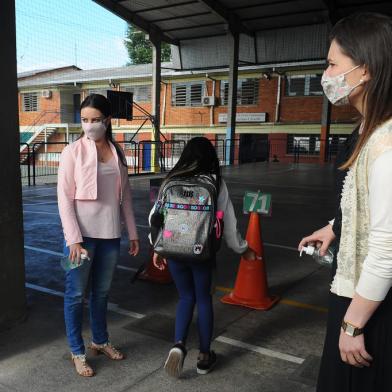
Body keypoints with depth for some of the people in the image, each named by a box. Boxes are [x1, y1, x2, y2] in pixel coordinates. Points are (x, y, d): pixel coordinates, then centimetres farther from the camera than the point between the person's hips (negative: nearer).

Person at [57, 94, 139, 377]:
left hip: (110, 234, 4)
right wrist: (74, 239, -16)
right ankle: (77, 352, 23)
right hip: (82, 235, -4)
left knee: (102, 291, 17)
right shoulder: (73, 152, -7)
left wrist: (133, 233, 10)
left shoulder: (118, 153, 6)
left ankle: (100, 341, 35)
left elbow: (125, 195, 10)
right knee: (76, 294, 6)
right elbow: (64, 198, -9)